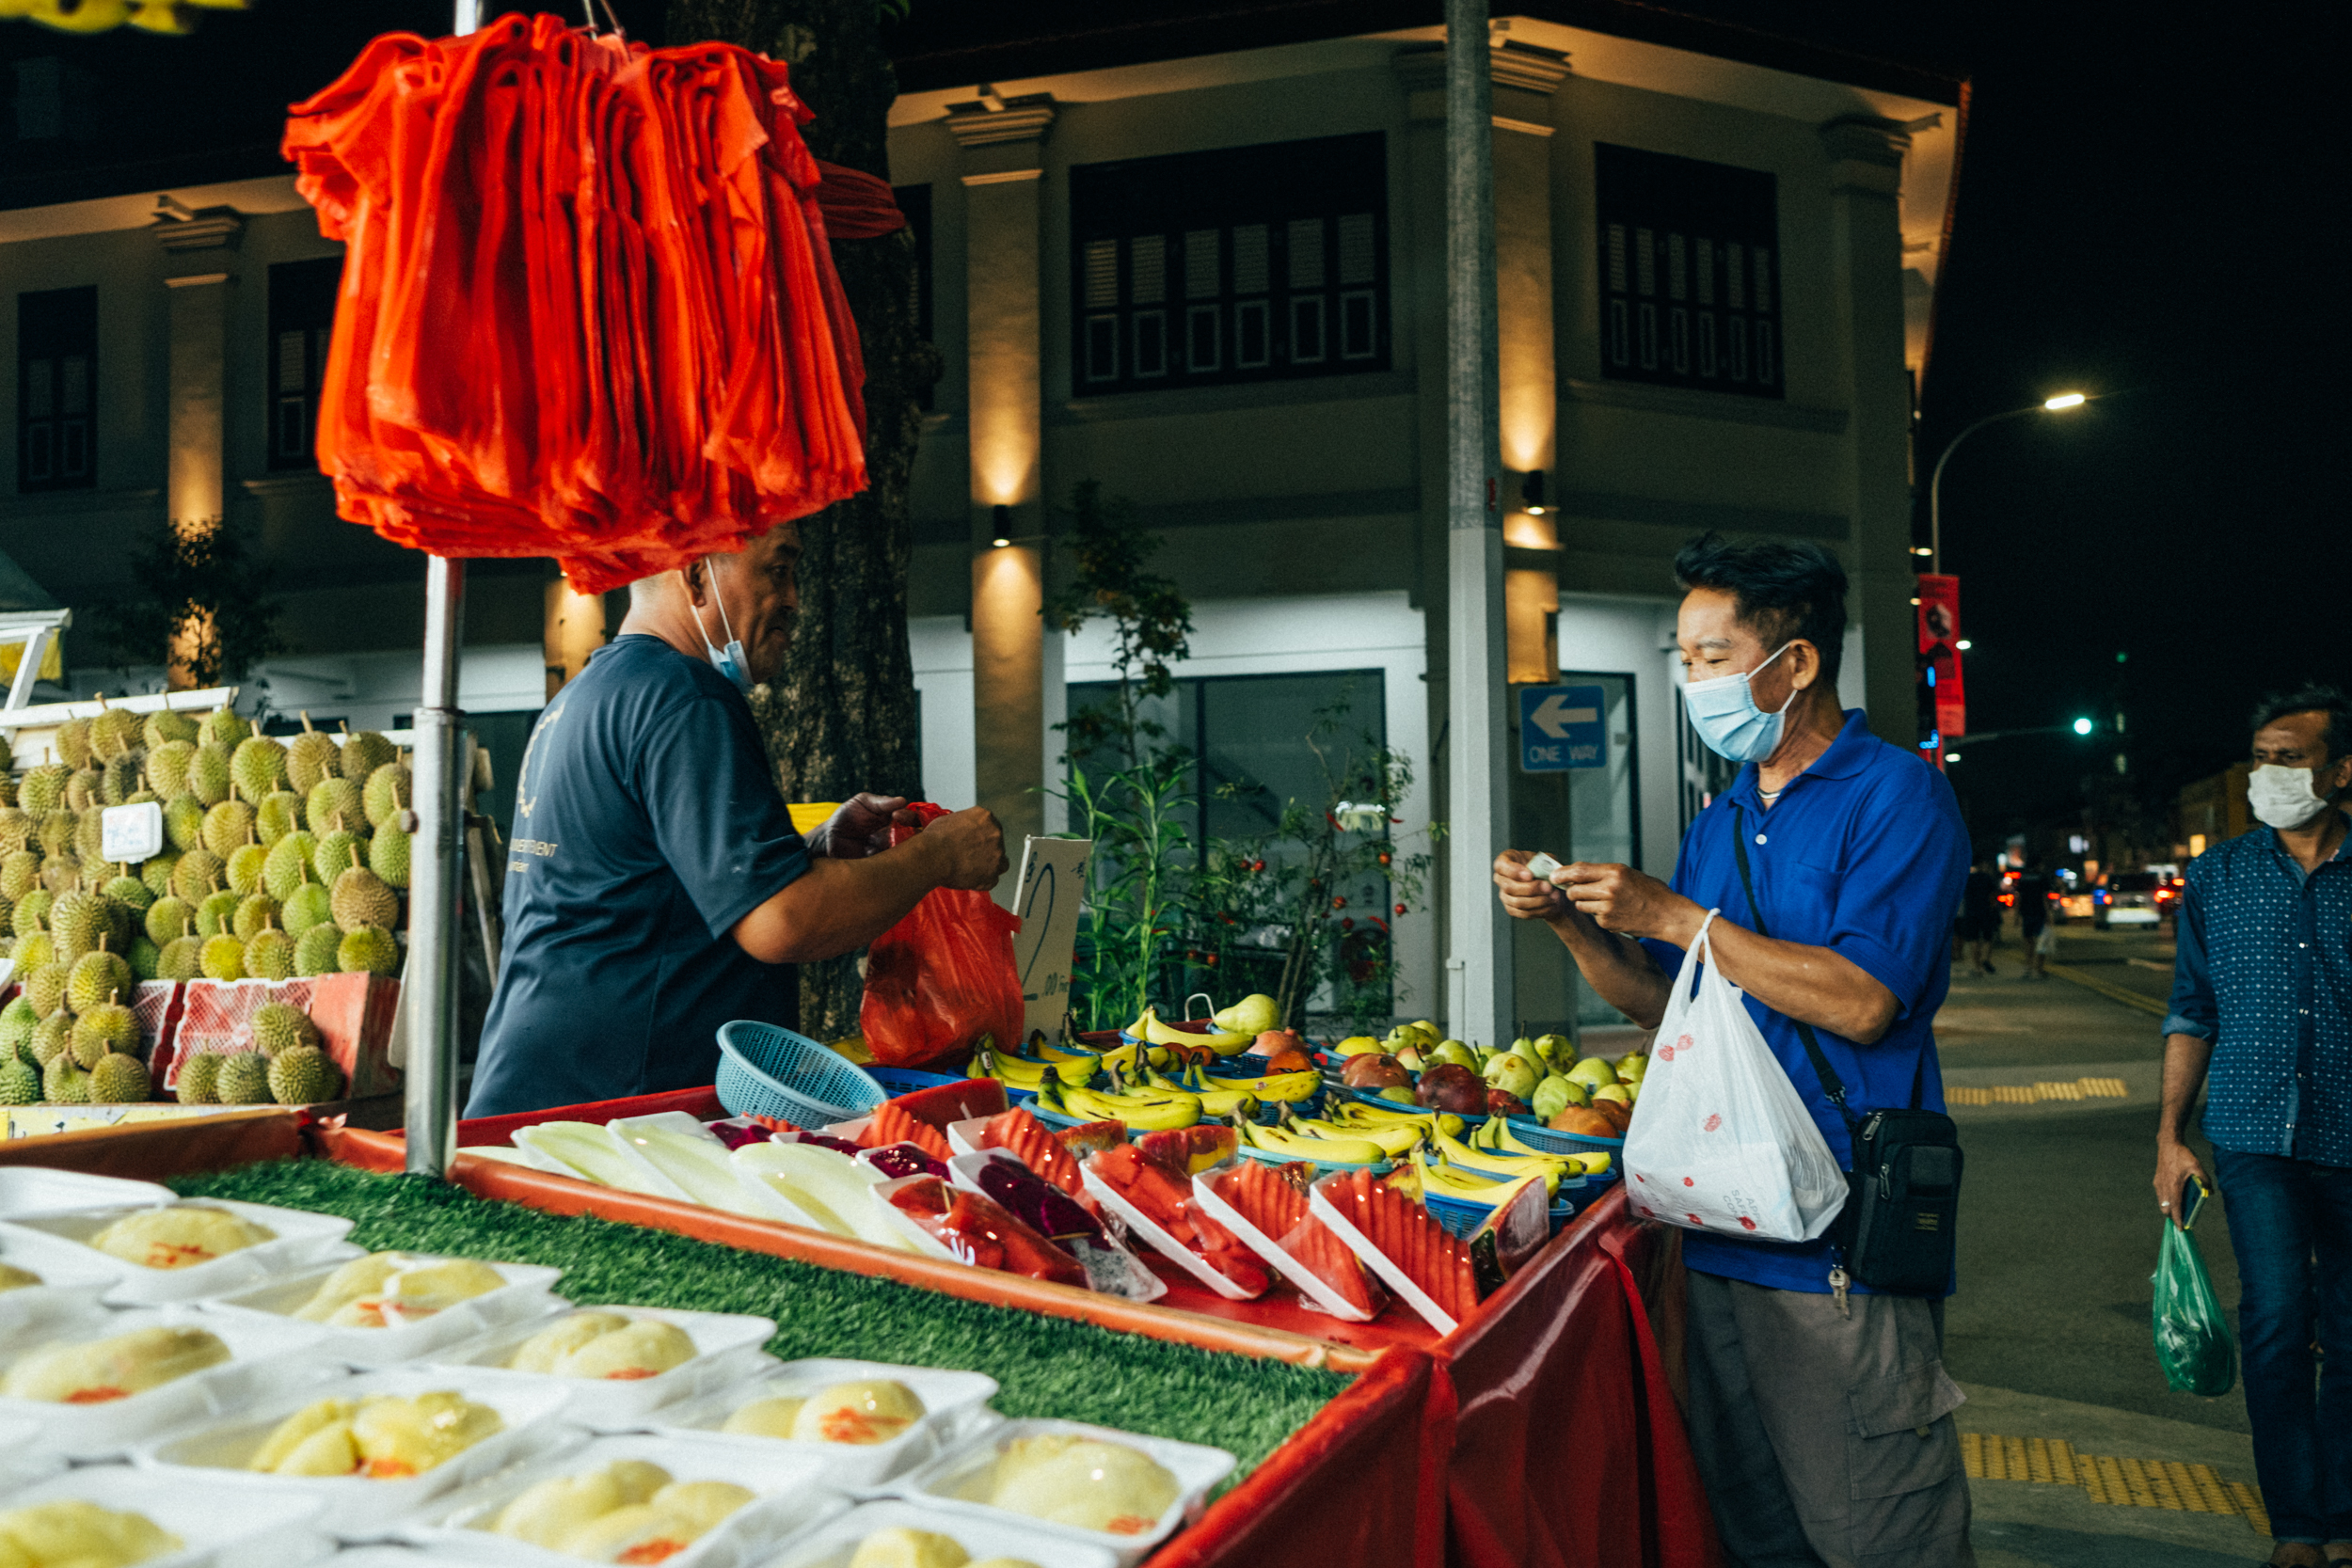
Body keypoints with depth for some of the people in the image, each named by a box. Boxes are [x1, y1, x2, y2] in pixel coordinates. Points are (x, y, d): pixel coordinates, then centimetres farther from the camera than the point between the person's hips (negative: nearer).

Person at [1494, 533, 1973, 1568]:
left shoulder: (1894, 794, -8)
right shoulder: (1720, 822, 15)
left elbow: (1862, 1002, -20)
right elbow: (1666, 1007, 16)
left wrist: (1677, 917, -17)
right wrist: (1571, 922, 0)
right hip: (1721, 1228, 7)